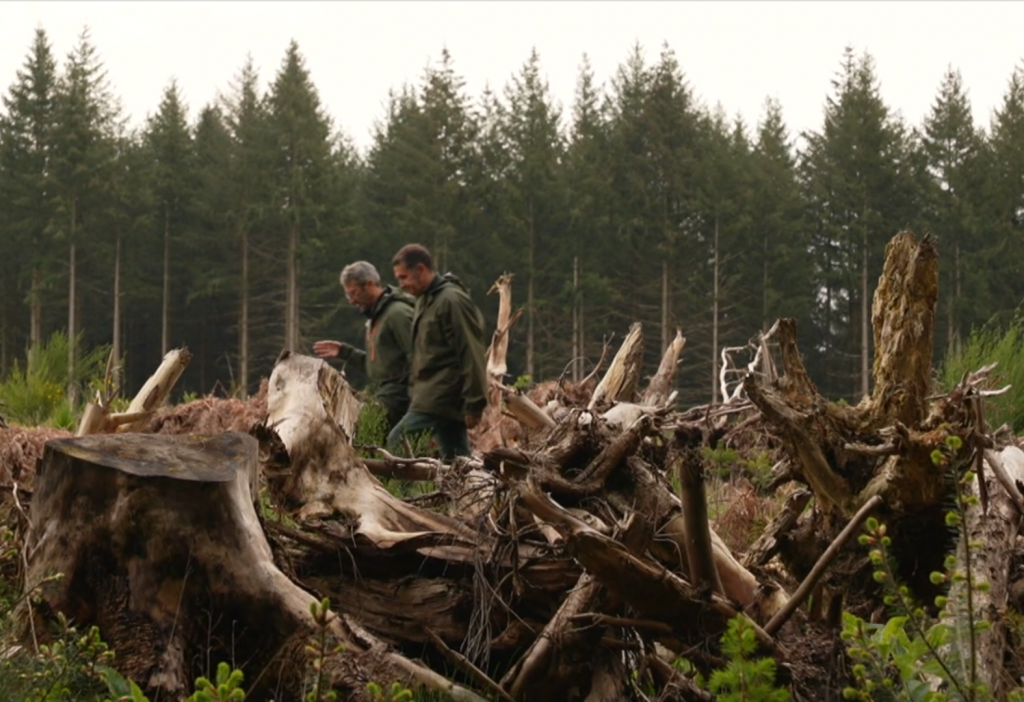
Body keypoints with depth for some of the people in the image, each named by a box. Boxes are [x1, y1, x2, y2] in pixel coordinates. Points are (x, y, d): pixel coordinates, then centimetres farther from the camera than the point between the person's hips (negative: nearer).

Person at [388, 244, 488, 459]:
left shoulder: (451, 301, -13)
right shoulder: (425, 300, 18)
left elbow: (472, 355, -17)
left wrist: (473, 405, -19)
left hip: (439, 401, -10)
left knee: (396, 446, -14)